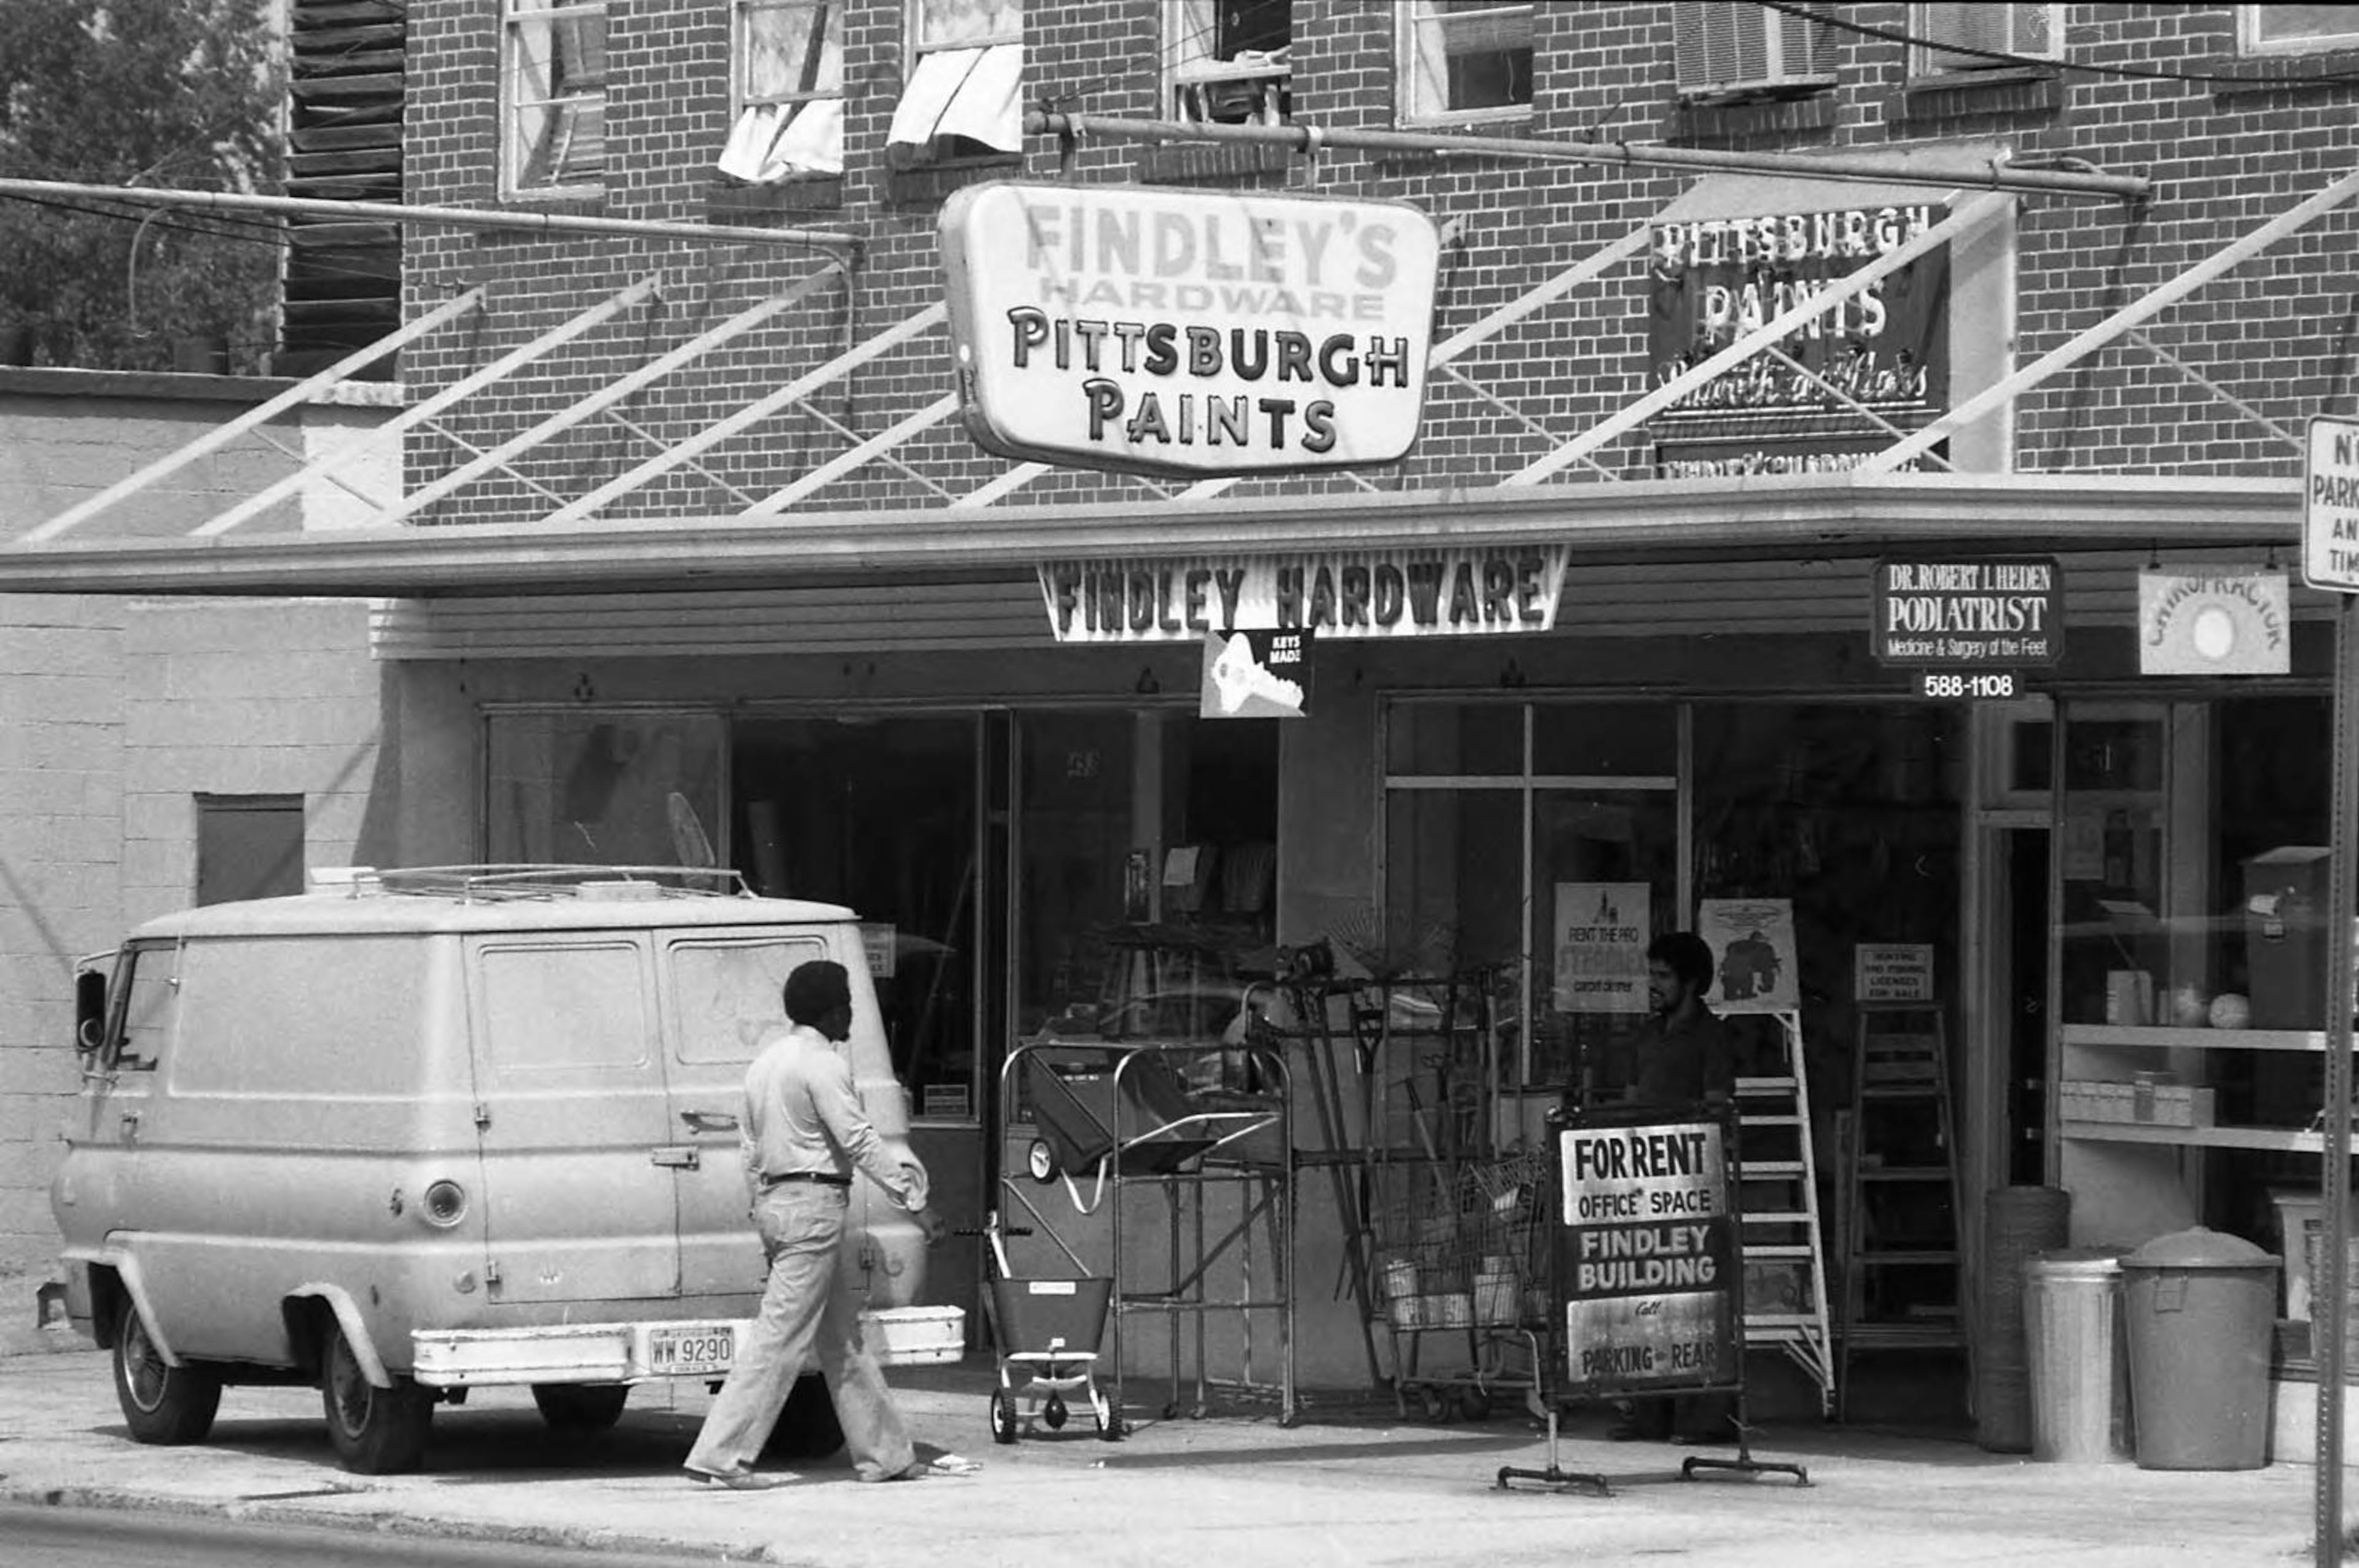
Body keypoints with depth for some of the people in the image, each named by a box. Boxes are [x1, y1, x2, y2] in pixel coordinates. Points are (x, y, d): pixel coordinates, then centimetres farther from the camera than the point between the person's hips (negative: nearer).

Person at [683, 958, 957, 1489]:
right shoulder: (822, 1064, -13)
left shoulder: (767, 1061, 16)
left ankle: (883, 1454, 19)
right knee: (781, 1336, -9)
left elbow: (753, 1151, 19)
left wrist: (764, 1216, 24)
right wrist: (915, 1200, -14)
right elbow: (859, 1142, -17)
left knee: (843, 1336, 14)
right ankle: (721, 1455, -12)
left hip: (774, 1201, 10)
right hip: (814, 1203, -10)